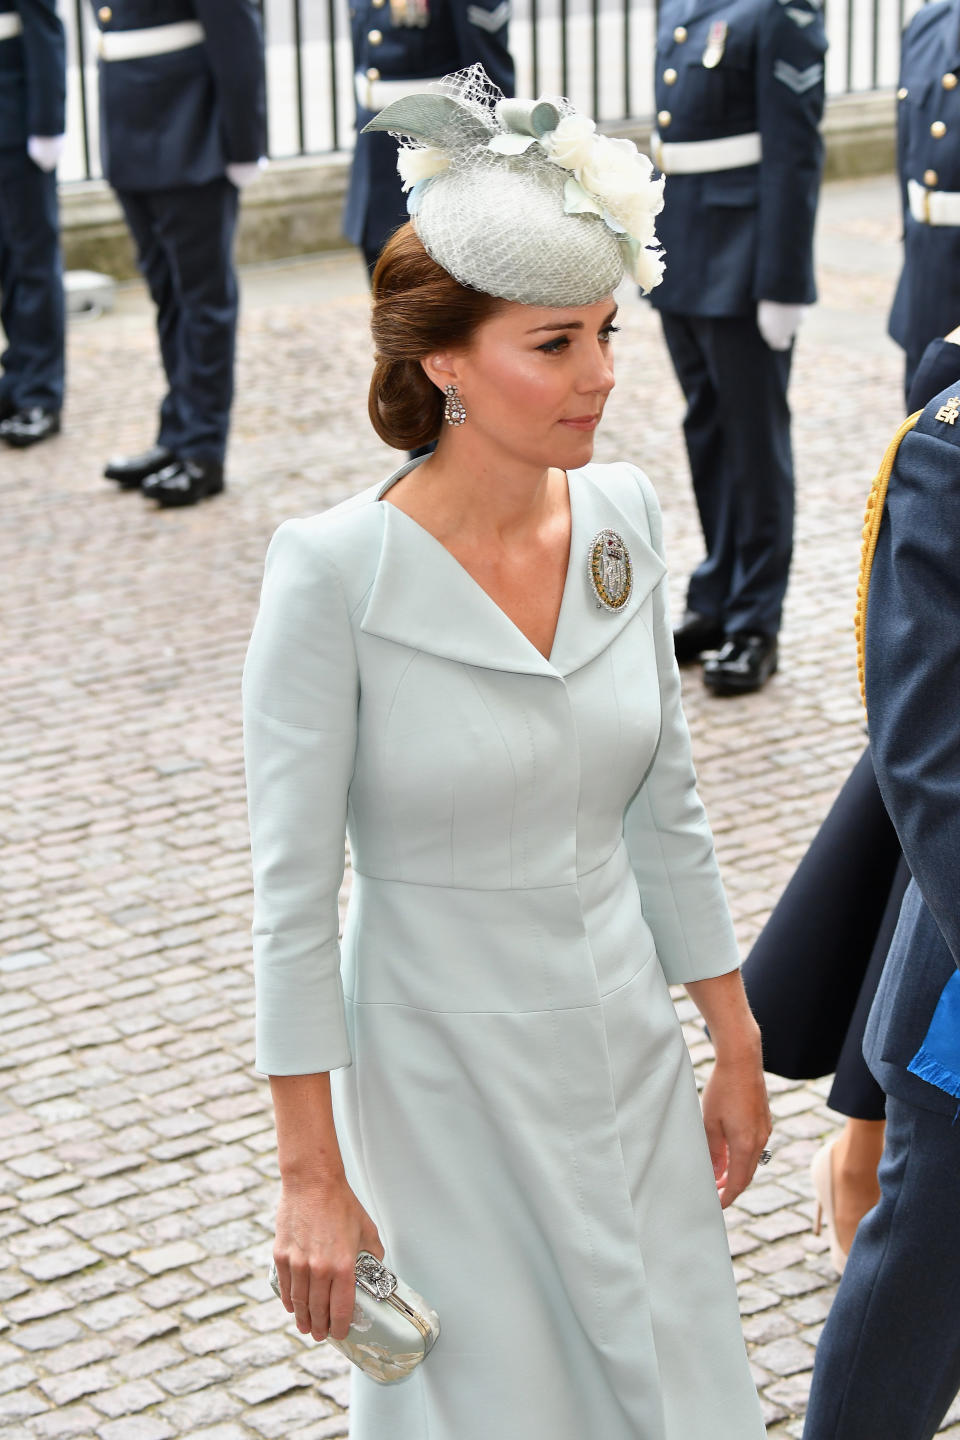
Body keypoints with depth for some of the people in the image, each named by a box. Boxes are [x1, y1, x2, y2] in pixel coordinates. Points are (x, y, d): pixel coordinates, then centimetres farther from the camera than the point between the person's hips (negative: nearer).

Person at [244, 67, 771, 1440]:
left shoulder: (622, 518, -3)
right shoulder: (335, 572, -19)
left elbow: (666, 815, 7)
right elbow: (292, 898, -15)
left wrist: (737, 1050, 10)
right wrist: (312, 1177, -13)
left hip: (630, 1057, 5)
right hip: (443, 1081, -5)